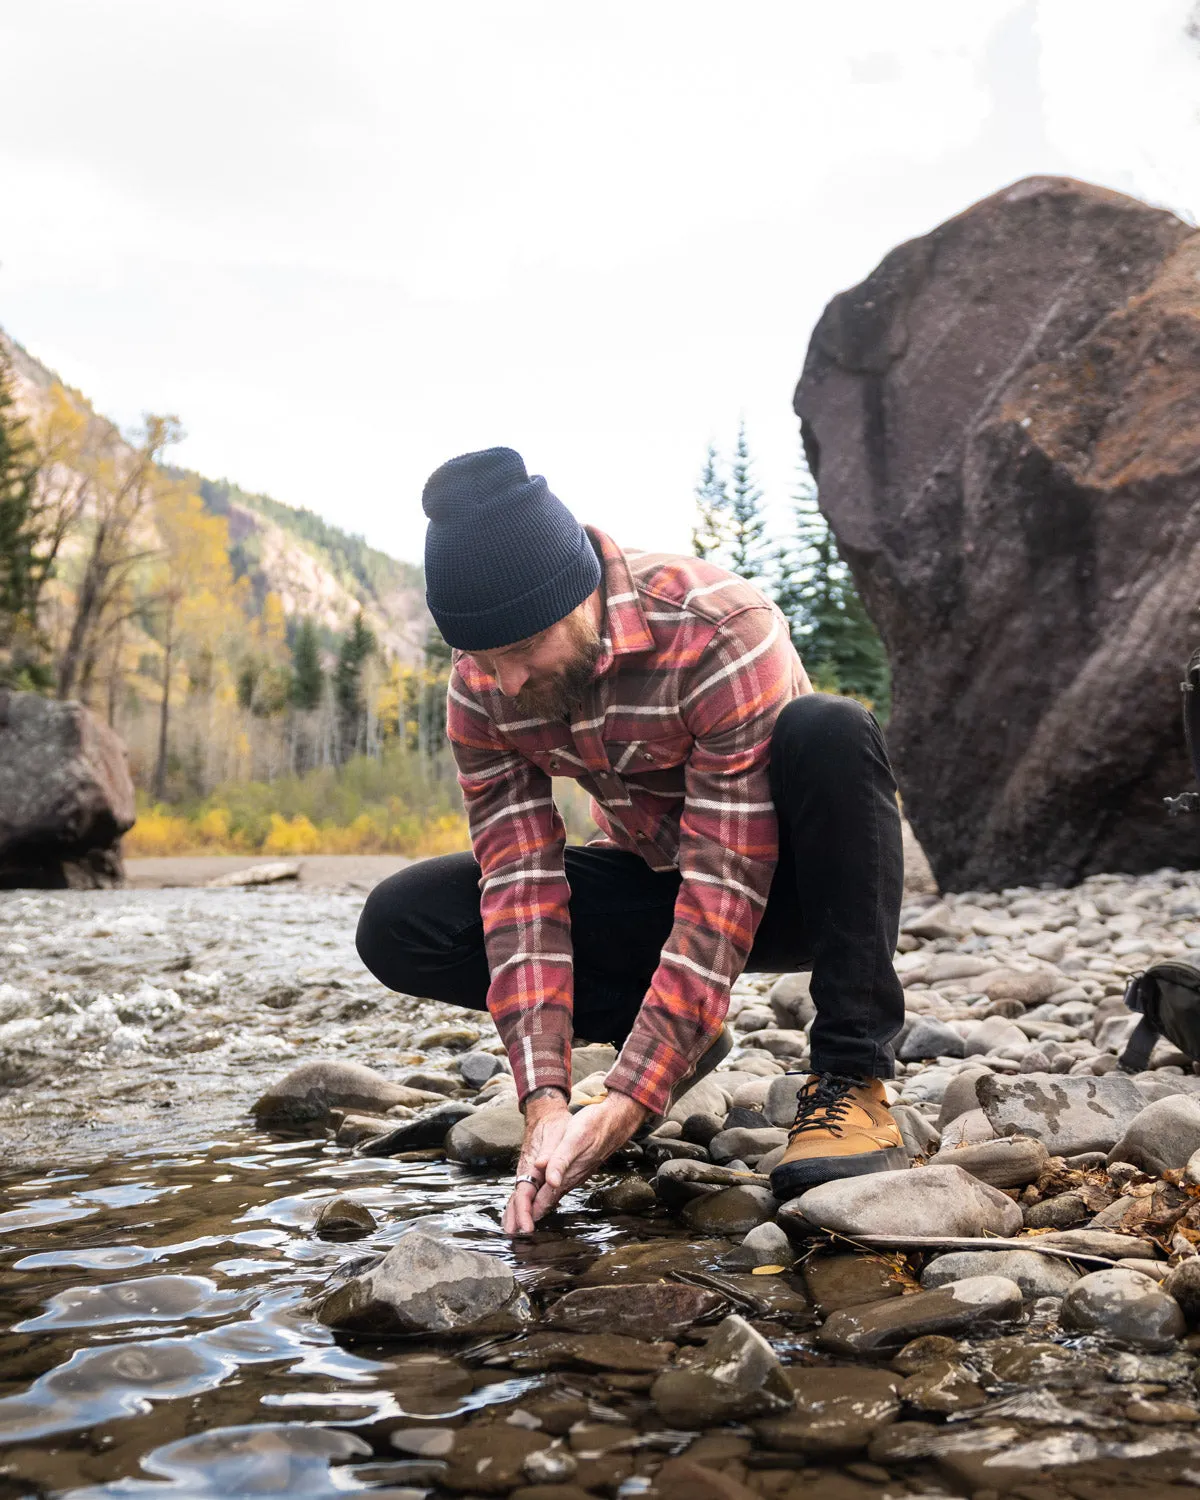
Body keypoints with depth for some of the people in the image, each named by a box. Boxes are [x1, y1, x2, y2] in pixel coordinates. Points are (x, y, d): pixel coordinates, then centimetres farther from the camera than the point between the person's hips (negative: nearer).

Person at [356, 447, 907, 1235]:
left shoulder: (723, 633, -30)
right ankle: (677, 1035, -1)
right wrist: (545, 1102, -28)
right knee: (398, 927, -14)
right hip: (653, 884, 4)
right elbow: (520, 884, -17)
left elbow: (725, 891, -33)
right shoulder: (481, 686, -14)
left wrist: (622, 1106, -36)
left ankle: (851, 1080, -26)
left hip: (782, 884, -4)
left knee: (827, 732, -37)